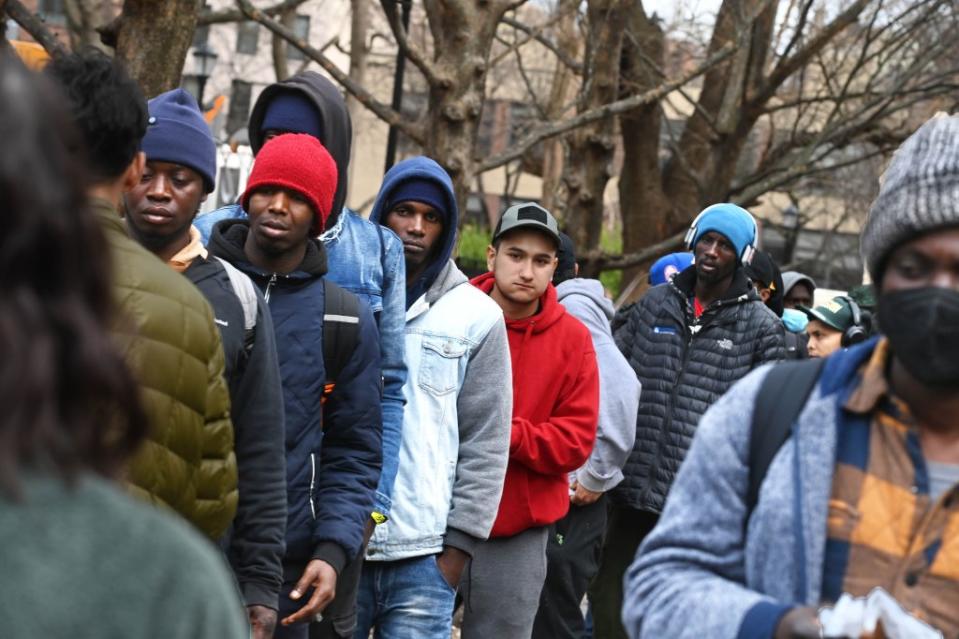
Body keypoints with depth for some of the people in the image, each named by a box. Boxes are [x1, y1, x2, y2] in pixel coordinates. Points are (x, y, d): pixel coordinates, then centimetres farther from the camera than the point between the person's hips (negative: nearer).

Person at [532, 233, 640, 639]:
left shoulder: (573, 310, -10)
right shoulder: (555, 313, 17)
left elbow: (622, 387, -22)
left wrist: (597, 475, -17)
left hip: (571, 497, -9)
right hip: (546, 494, 9)